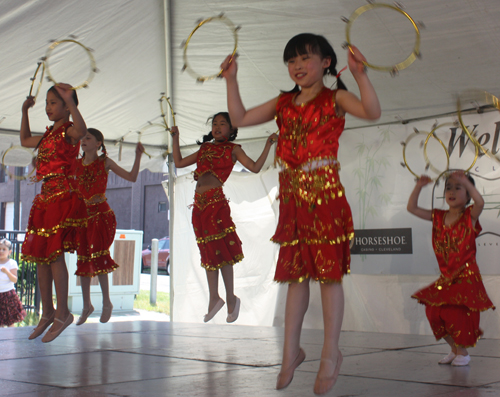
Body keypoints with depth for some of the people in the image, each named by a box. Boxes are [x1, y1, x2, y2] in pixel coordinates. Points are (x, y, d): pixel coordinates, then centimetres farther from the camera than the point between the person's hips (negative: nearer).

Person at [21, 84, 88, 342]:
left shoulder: (68, 131, -7)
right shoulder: (49, 134, 18)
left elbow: (81, 130, -34)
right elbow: (25, 141, 37)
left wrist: (70, 101, -38)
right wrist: (25, 111, 32)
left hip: (63, 197, -9)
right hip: (45, 198, 9)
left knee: (54, 253, -13)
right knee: (39, 255, 9)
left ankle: (62, 314, -4)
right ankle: (47, 313, 18)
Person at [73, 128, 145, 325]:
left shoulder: (105, 163, 2)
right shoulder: (76, 164, 10)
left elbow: (131, 177, 2)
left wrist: (138, 156, -6)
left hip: (101, 214, -4)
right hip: (82, 214, 4)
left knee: (98, 256, -15)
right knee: (83, 259, 5)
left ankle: (106, 303, 0)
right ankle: (87, 305, 18)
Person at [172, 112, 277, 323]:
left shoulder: (233, 149, 8)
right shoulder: (205, 149, 21)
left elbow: (255, 167, 0)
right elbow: (179, 163, 26)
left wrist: (268, 145, -4)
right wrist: (175, 138, 25)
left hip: (216, 201, -5)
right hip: (199, 203, 5)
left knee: (221, 250, -5)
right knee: (208, 252, 9)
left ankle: (231, 299, 7)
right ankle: (214, 298, 18)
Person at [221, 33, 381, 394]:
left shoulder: (335, 98, -1)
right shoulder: (283, 103, 15)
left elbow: (372, 112, -19)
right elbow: (240, 118, 16)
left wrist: (360, 75, -32)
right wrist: (231, 80, 9)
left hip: (325, 195, -5)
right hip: (292, 197, 5)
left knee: (329, 273, -1)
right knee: (296, 273, 11)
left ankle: (331, 355, 12)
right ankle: (292, 351, 22)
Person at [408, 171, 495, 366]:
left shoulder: (470, 216, -6)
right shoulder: (439, 217, 8)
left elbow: (480, 202, -29)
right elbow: (412, 208, 8)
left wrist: (465, 181, -30)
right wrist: (419, 186, -3)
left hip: (466, 276, -6)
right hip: (446, 277, 6)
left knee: (456, 312, -12)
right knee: (434, 312, 3)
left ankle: (463, 352, 11)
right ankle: (454, 349, 23)